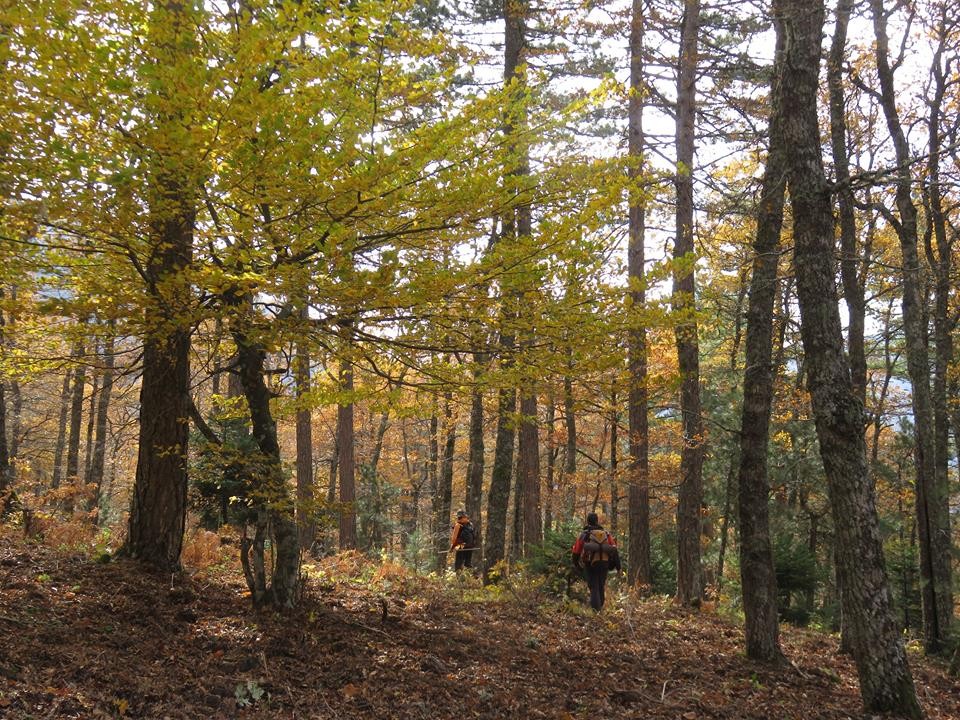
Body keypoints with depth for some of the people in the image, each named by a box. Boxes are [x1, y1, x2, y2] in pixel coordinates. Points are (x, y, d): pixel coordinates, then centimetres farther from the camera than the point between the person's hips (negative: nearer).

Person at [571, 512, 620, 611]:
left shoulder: (583, 535, 2)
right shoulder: (606, 534, 9)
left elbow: (576, 551, 4)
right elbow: (614, 550, 2)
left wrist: (576, 563, 22)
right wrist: (618, 566, 3)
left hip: (590, 565, -2)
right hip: (604, 564, 3)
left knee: (594, 588, -1)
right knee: (601, 587, 18)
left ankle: (596, 610, -12)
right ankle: (600, 607, 23)